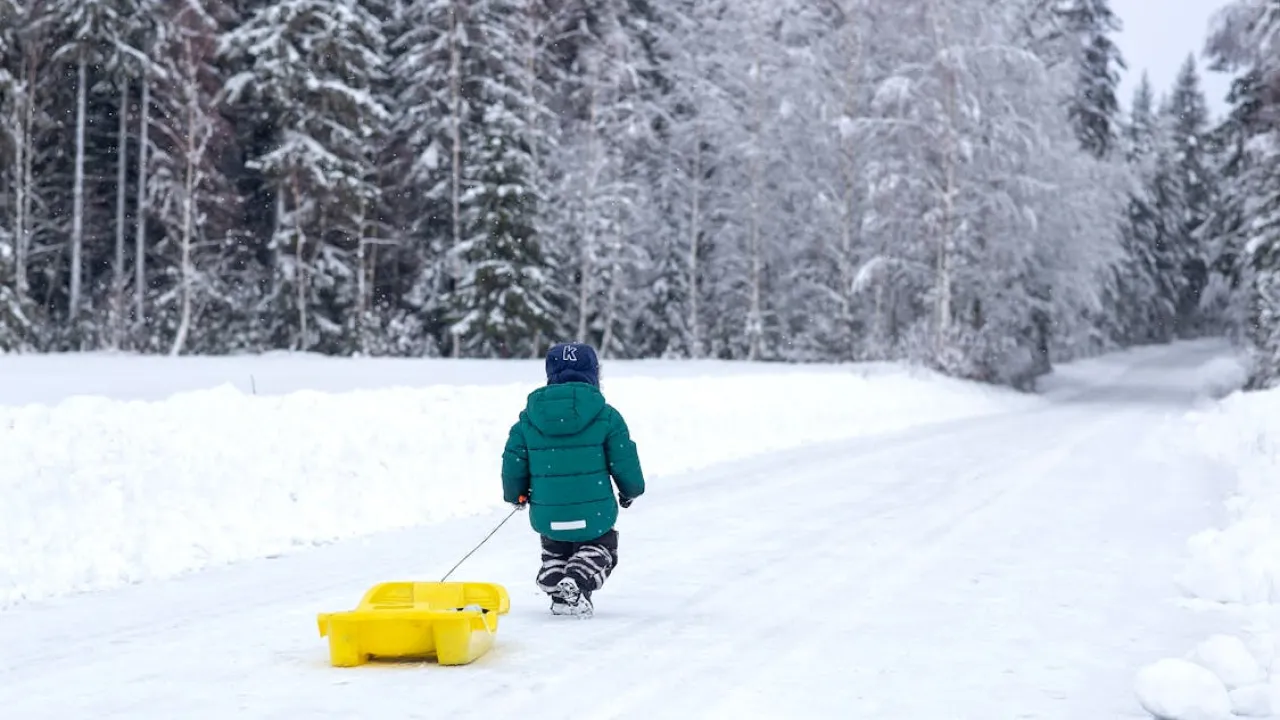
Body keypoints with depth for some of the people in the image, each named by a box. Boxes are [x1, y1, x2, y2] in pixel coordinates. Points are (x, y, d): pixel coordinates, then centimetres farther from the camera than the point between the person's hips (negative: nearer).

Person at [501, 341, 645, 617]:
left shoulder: (529, 417, 0)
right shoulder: (605, 416, -6)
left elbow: (513, 461, 3)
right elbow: (624, 462, -3)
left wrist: (516, 495, 22)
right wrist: (631, 491, 17)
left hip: (546, 518, 3)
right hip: (594, 515, -3)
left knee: (554, 550, 31)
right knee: (601, 549, 22)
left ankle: (554, 586, 6)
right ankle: (577, 583, -5)